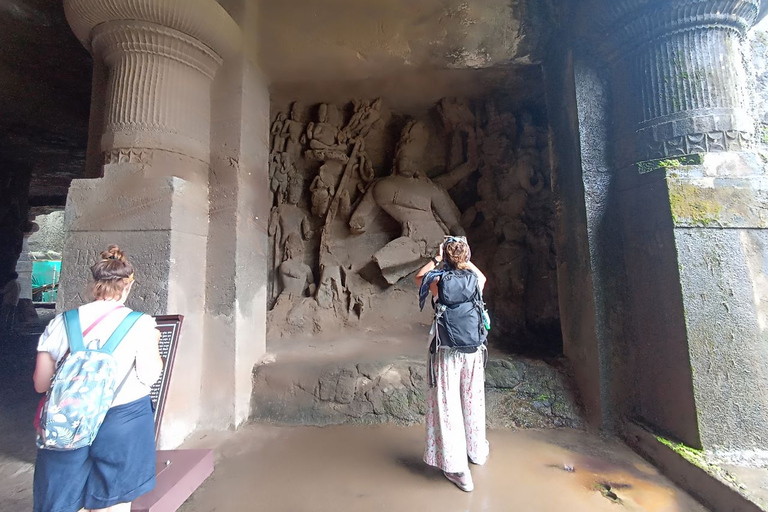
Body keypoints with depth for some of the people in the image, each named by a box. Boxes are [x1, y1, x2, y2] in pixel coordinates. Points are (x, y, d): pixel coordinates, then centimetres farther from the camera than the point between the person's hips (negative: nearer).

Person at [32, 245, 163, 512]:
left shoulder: (61, 323, -2)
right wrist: (153, 343, 4)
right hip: (124, 420, -2)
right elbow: (149, 376, -11)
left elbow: (40, 384, 3)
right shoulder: (140, 324, -11)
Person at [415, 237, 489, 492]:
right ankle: (477, 451, 42)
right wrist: (465, 261, 21)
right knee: (473, 402, 21)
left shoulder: (438, 282, -12)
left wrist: (435, 259, 12)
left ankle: (457, 467, 16)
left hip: (447, 353, -3)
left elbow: (418, 277, 11)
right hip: (474, 351, 4)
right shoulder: (476, 281, -5)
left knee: (448, 406, 7)